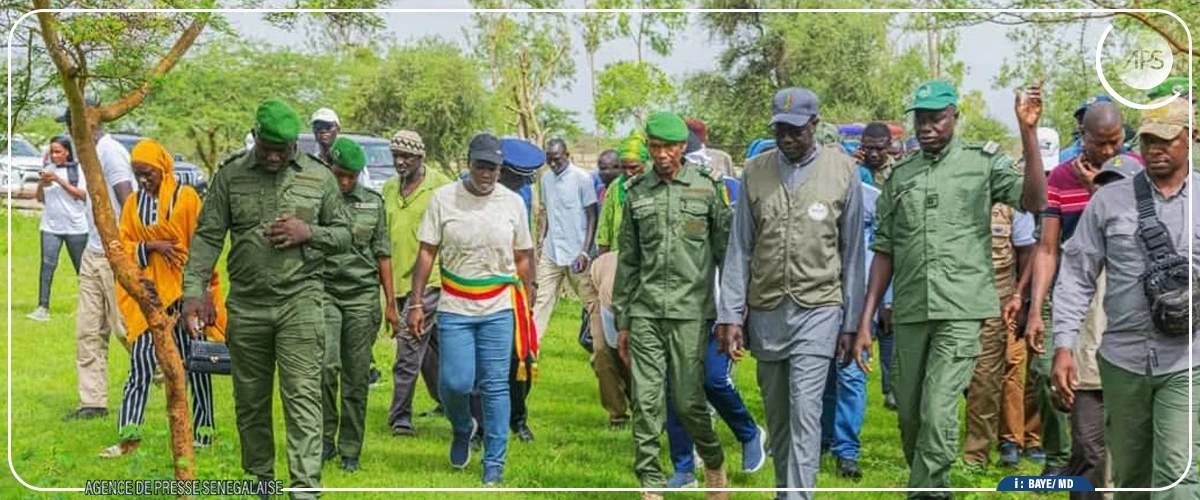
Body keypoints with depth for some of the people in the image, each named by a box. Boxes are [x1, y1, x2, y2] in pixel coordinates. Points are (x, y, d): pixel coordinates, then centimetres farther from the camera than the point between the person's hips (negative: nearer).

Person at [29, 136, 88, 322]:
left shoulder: (77, 169, -4)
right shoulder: (47, 169, 6)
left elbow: (82, 195, -12)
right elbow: (40, 199, 10)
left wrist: (59, 180, -18)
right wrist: (41, 184, -11)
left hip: (75, 226, -2)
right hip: (50, 226, 2)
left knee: (81, 266, 10)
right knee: (47, 265, -8)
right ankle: (43, 308, -11)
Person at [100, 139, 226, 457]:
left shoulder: (186, 198, -5)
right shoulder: (134, 204, 8)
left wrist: (205, 294, -10)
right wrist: (149, 246, -12)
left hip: (184, 292, -4)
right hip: (147, 294, 4)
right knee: (140, 362, -1)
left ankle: (202, 434, 13)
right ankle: (128, 438, 1)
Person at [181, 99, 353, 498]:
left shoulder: (319, 177, 2)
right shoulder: (230, 176, 2)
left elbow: (344, 235, 8)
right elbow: (208, 237, 1)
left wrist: (308, 232, -11)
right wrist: (193, 290, -9)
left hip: (300, 302, -2)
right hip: (246, 305, 2)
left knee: (302, 398, -7)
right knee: (250, 401, 11)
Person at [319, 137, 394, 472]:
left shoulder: (373, 203, 10)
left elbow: (383, 254, 12)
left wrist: (390, 304, 9)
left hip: (363, 295, 2)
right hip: (324, 291, -2)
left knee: (357, 378, 3)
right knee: (327, 365, -19)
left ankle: (350, 451, 13)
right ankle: (326, 436, 1)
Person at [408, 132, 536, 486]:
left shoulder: (512, 202, 4)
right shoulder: (443, 198, -1)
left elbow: (523, 259, 9)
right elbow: (426, 253, 0)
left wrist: (527, 310, 8)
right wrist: (416, 303, -5)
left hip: (500, 309, 1)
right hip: (454, 308, -1)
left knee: (495, 386, 2)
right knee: (454, 383, -5)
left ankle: (494, 464, 13)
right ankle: (462, 429, 29)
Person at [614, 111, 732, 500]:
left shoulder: (708, 188, 2)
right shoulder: (637, 193, 10)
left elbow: (726, 251, 3)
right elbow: (627, 260, 13)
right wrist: (621, 321, 12)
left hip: (691, 310, -3)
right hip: (645, 311, 3)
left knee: (689, 401, -1)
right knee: (645, 401, 0)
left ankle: (714, 465, 25)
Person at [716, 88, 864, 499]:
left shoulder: (843, 171, -2)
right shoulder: (755, 172, 3)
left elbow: (852, 253, 1)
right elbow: (739, 249, 4)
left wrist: (851, 323, 1)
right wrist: (730, 314, -2)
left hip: (818, 309, -3)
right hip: (765, 311, 3)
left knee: (805, 411, -10)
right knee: (776, 414, 12)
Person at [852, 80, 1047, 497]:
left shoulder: (983, 163, 2)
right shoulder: (900, 176, 11)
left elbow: (1034, 202, -14)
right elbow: (884, 251, 12)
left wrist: (1028, 133, -23)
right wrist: (865, 320, 7)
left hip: (960, 310, -4)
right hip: (909, 313, 4)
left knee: (937, 412, -12)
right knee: (910, 415, 11)